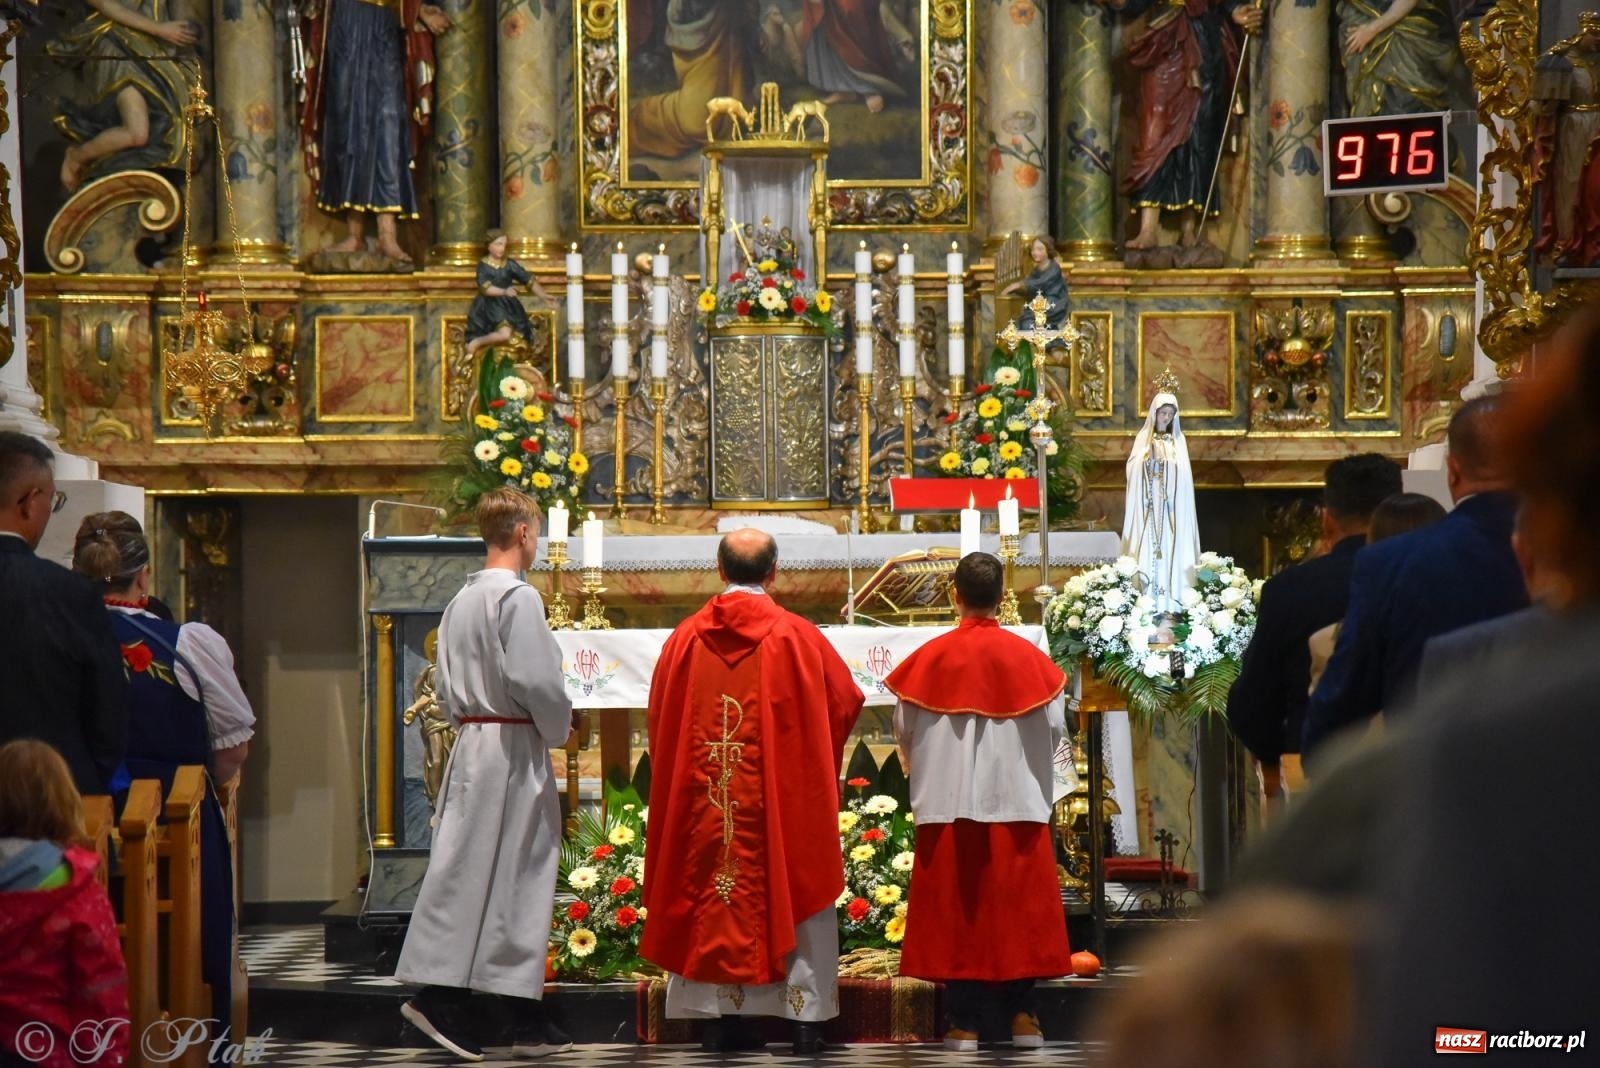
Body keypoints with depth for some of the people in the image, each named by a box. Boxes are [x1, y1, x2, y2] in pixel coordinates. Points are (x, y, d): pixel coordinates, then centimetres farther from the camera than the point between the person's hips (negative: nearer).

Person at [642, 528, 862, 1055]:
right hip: (784, 796, -2)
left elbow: (660, 719, 8)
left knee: (713, 900, 8)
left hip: (703, 795, 2)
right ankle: (805, 1014, 1)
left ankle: (723, 1013, 6)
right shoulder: (797, 637, -7)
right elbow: (844, 702, 3)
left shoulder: (685, 639, -1)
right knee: (793, 892, 4)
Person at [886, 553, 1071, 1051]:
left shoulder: (930, 659, -6)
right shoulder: (1029, 659, -5)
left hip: (949, 804, 0)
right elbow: (1055, 728, 2)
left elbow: (904, 730, 1)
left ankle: (965, 1025, 3)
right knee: (1017, 907, 8)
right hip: (1016, 801, 0)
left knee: (957, 910, 4)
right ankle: (1022, 1016, 7)